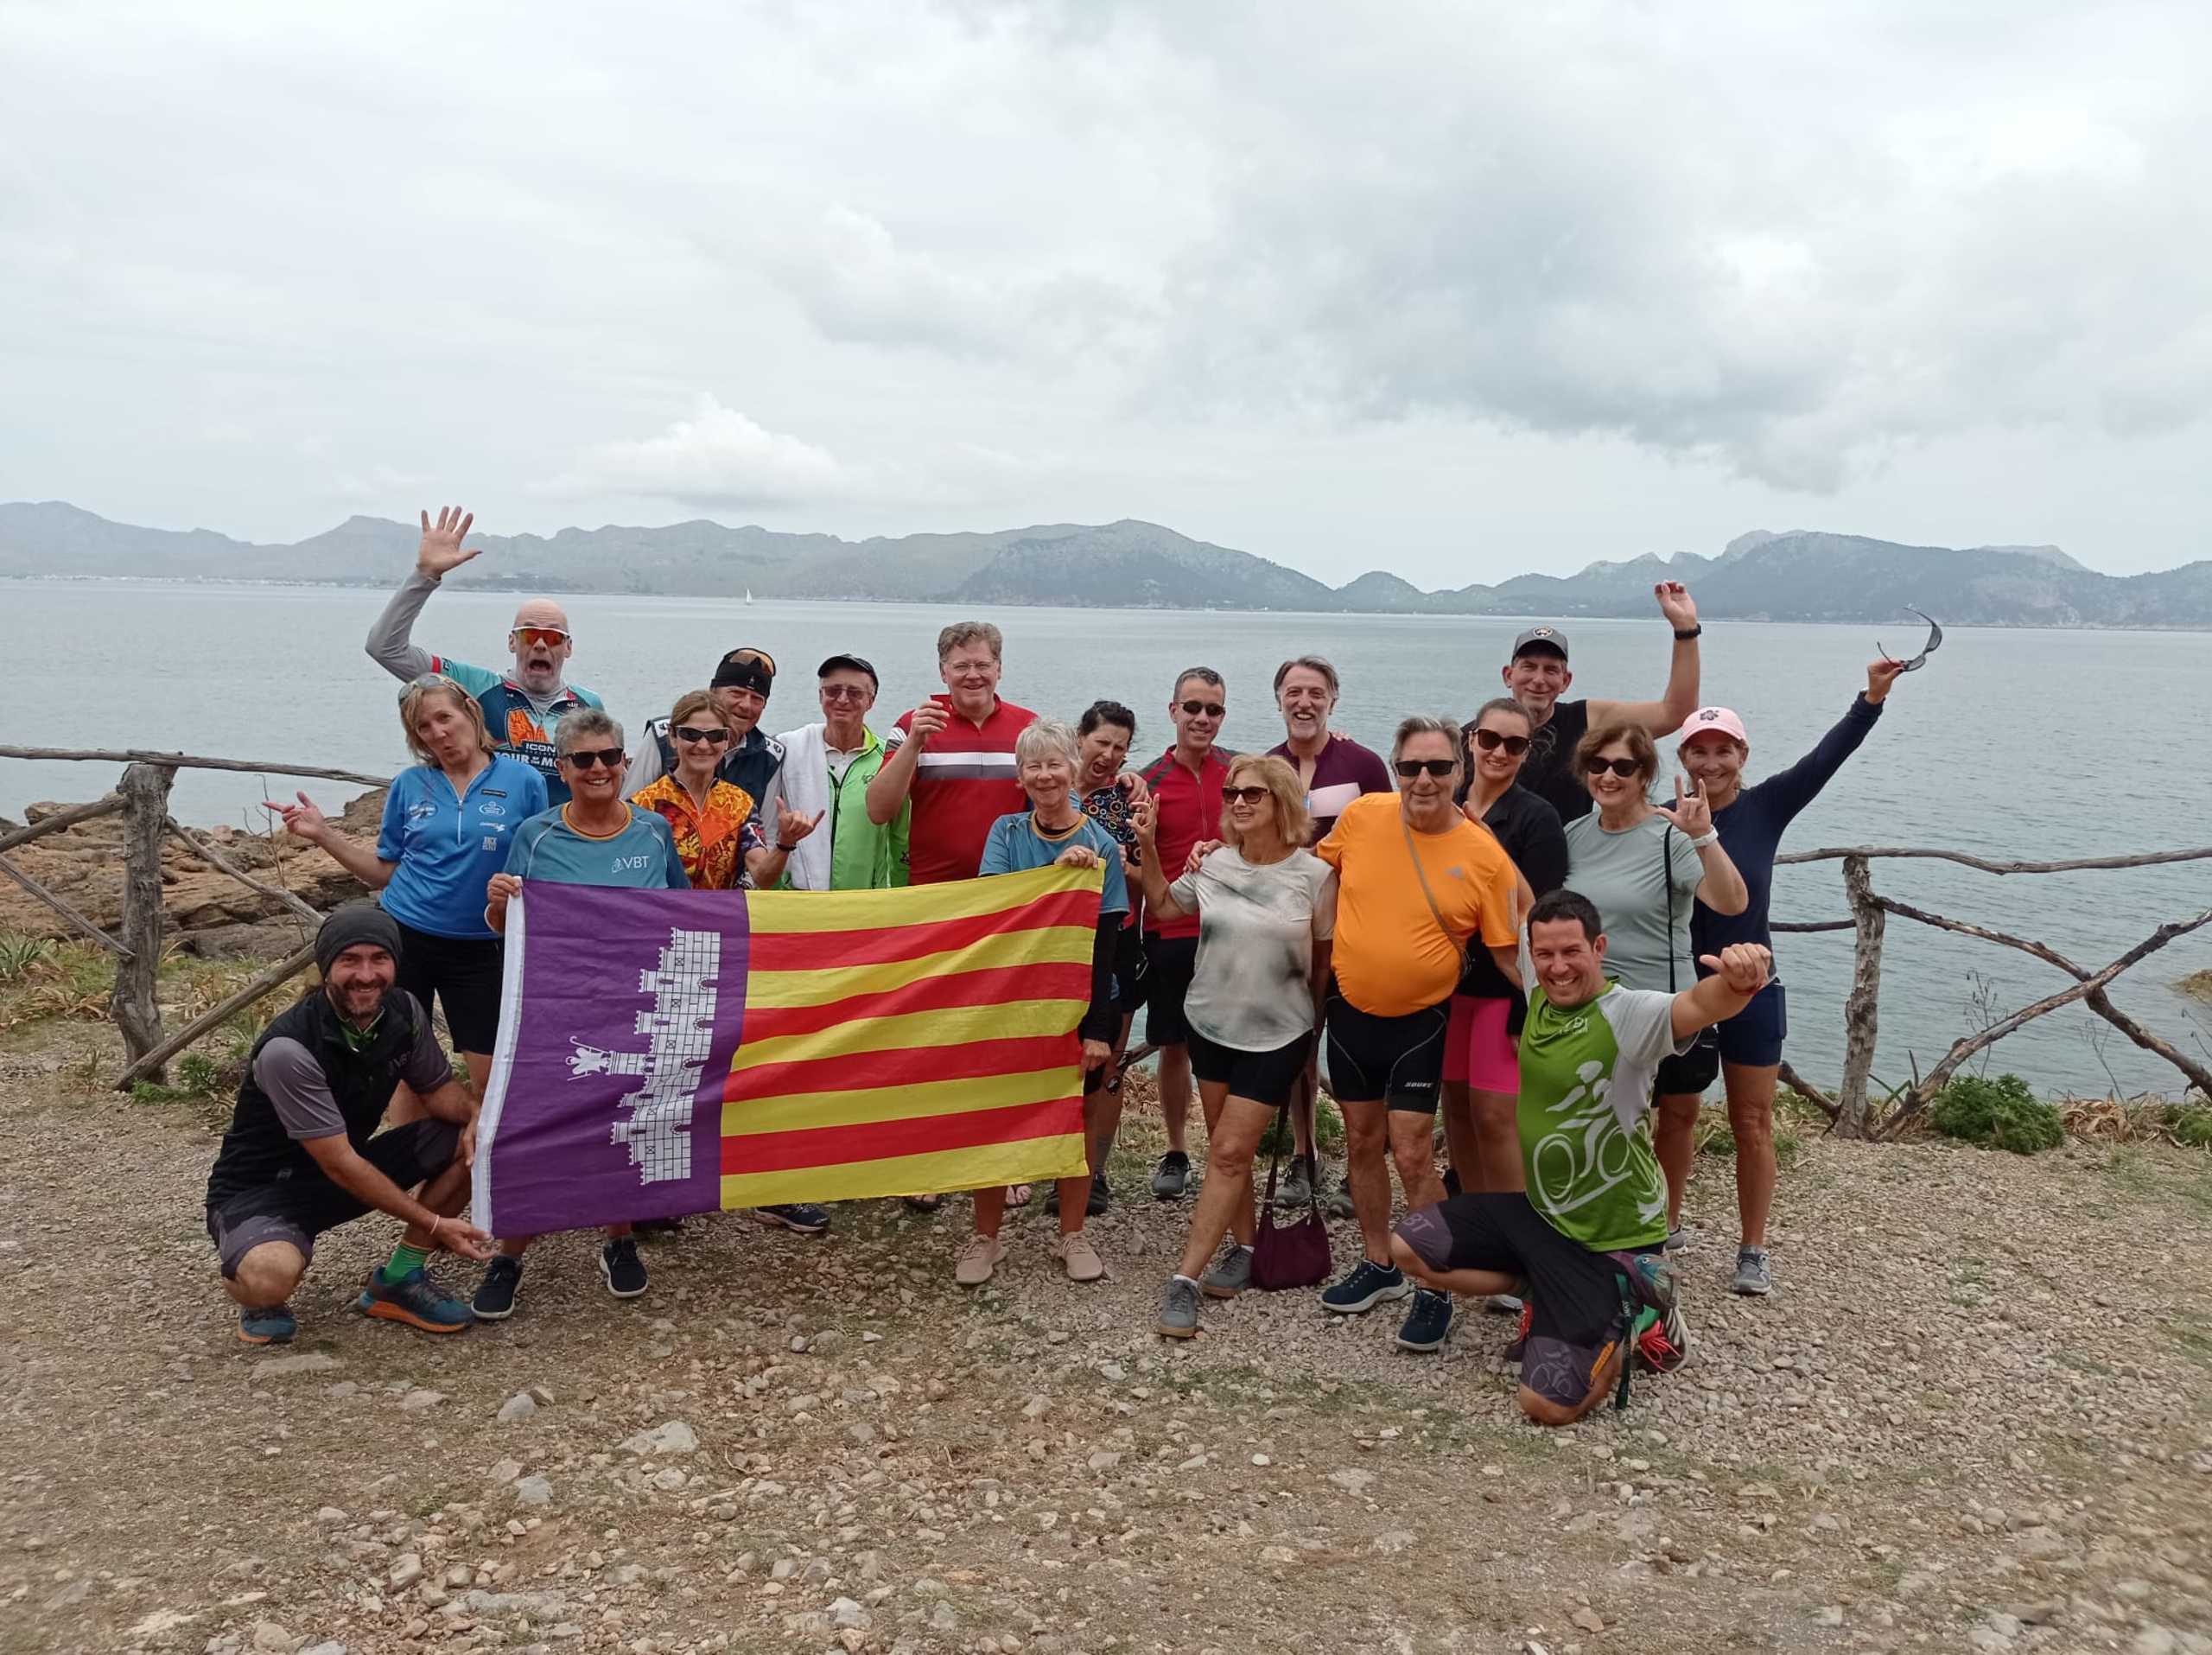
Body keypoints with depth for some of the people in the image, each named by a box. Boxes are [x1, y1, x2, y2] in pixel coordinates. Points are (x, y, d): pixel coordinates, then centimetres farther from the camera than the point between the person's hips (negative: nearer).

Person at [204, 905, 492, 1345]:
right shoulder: (289, 1048, -29)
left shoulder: (403, 1012, -10)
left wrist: (475, 1112, -20)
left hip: (346, 1172, 7)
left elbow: (438, 1087, 5)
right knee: (271, 1276, -39)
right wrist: (434, 1223, -25)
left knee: (472, 1141, -10)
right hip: (260, 1191, -7)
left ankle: (398, 1280, 3)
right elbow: (338, 1164, -27)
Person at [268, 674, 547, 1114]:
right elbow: (385, 872, 9)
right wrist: (323, 835, 1)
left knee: (490, 1076, -1)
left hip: (479, 947, -2)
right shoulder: (408, 786, 4)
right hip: (405, 939, 2)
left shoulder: (523, 781, -4)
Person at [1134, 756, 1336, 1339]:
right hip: (1210, 1023, 4)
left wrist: (1313, 1018, 7)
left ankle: (1185, 1279, -1)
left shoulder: (1314, 875, -12)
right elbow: (1162, 907, 13)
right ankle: (1244, 1249, 30)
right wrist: (1147, 848, 1)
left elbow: (1326, 957, -1)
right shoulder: (1214, 864, -3)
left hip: (1277, 1035, -4)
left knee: (1228, 1153, -6)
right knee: (1226, 1149, 13)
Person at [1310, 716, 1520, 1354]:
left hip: (1420, 1019, -3)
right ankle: (1379, 1265, 33)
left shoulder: (1485, 856, -15)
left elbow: (1508, 951, -7)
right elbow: (1322, 870, 11)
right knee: (1362, 1142, 15)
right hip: (1350, 1009, 4)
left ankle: (1434, 1289, 11)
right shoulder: (1361, 816, -9)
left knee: (1411, 1154, -6)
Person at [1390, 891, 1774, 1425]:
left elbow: (1697, 1005, -50)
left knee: (1549, 1405, -12)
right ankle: (1546, 1296, 16)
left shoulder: (1627, 1015, -24)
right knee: (1409, 1248, 8)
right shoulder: (1536, 1003, -1)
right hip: (1535, 1210, 8)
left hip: (1610, 1239, -8)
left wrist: (1736, 983, -69)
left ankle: (1634, 1315, 14)